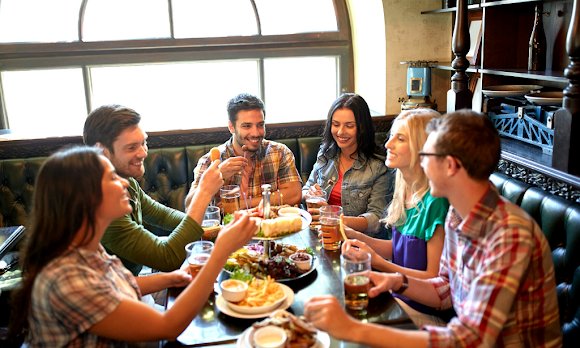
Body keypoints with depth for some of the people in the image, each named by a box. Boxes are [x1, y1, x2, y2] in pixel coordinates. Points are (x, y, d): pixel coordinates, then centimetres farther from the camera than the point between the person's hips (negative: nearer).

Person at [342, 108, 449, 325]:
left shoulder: (435, 202, -23)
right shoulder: (405, 192, 1)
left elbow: (435, 279, -18)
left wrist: (379, 263, -22)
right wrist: (355, 236, -2)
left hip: (423, 312, -7)